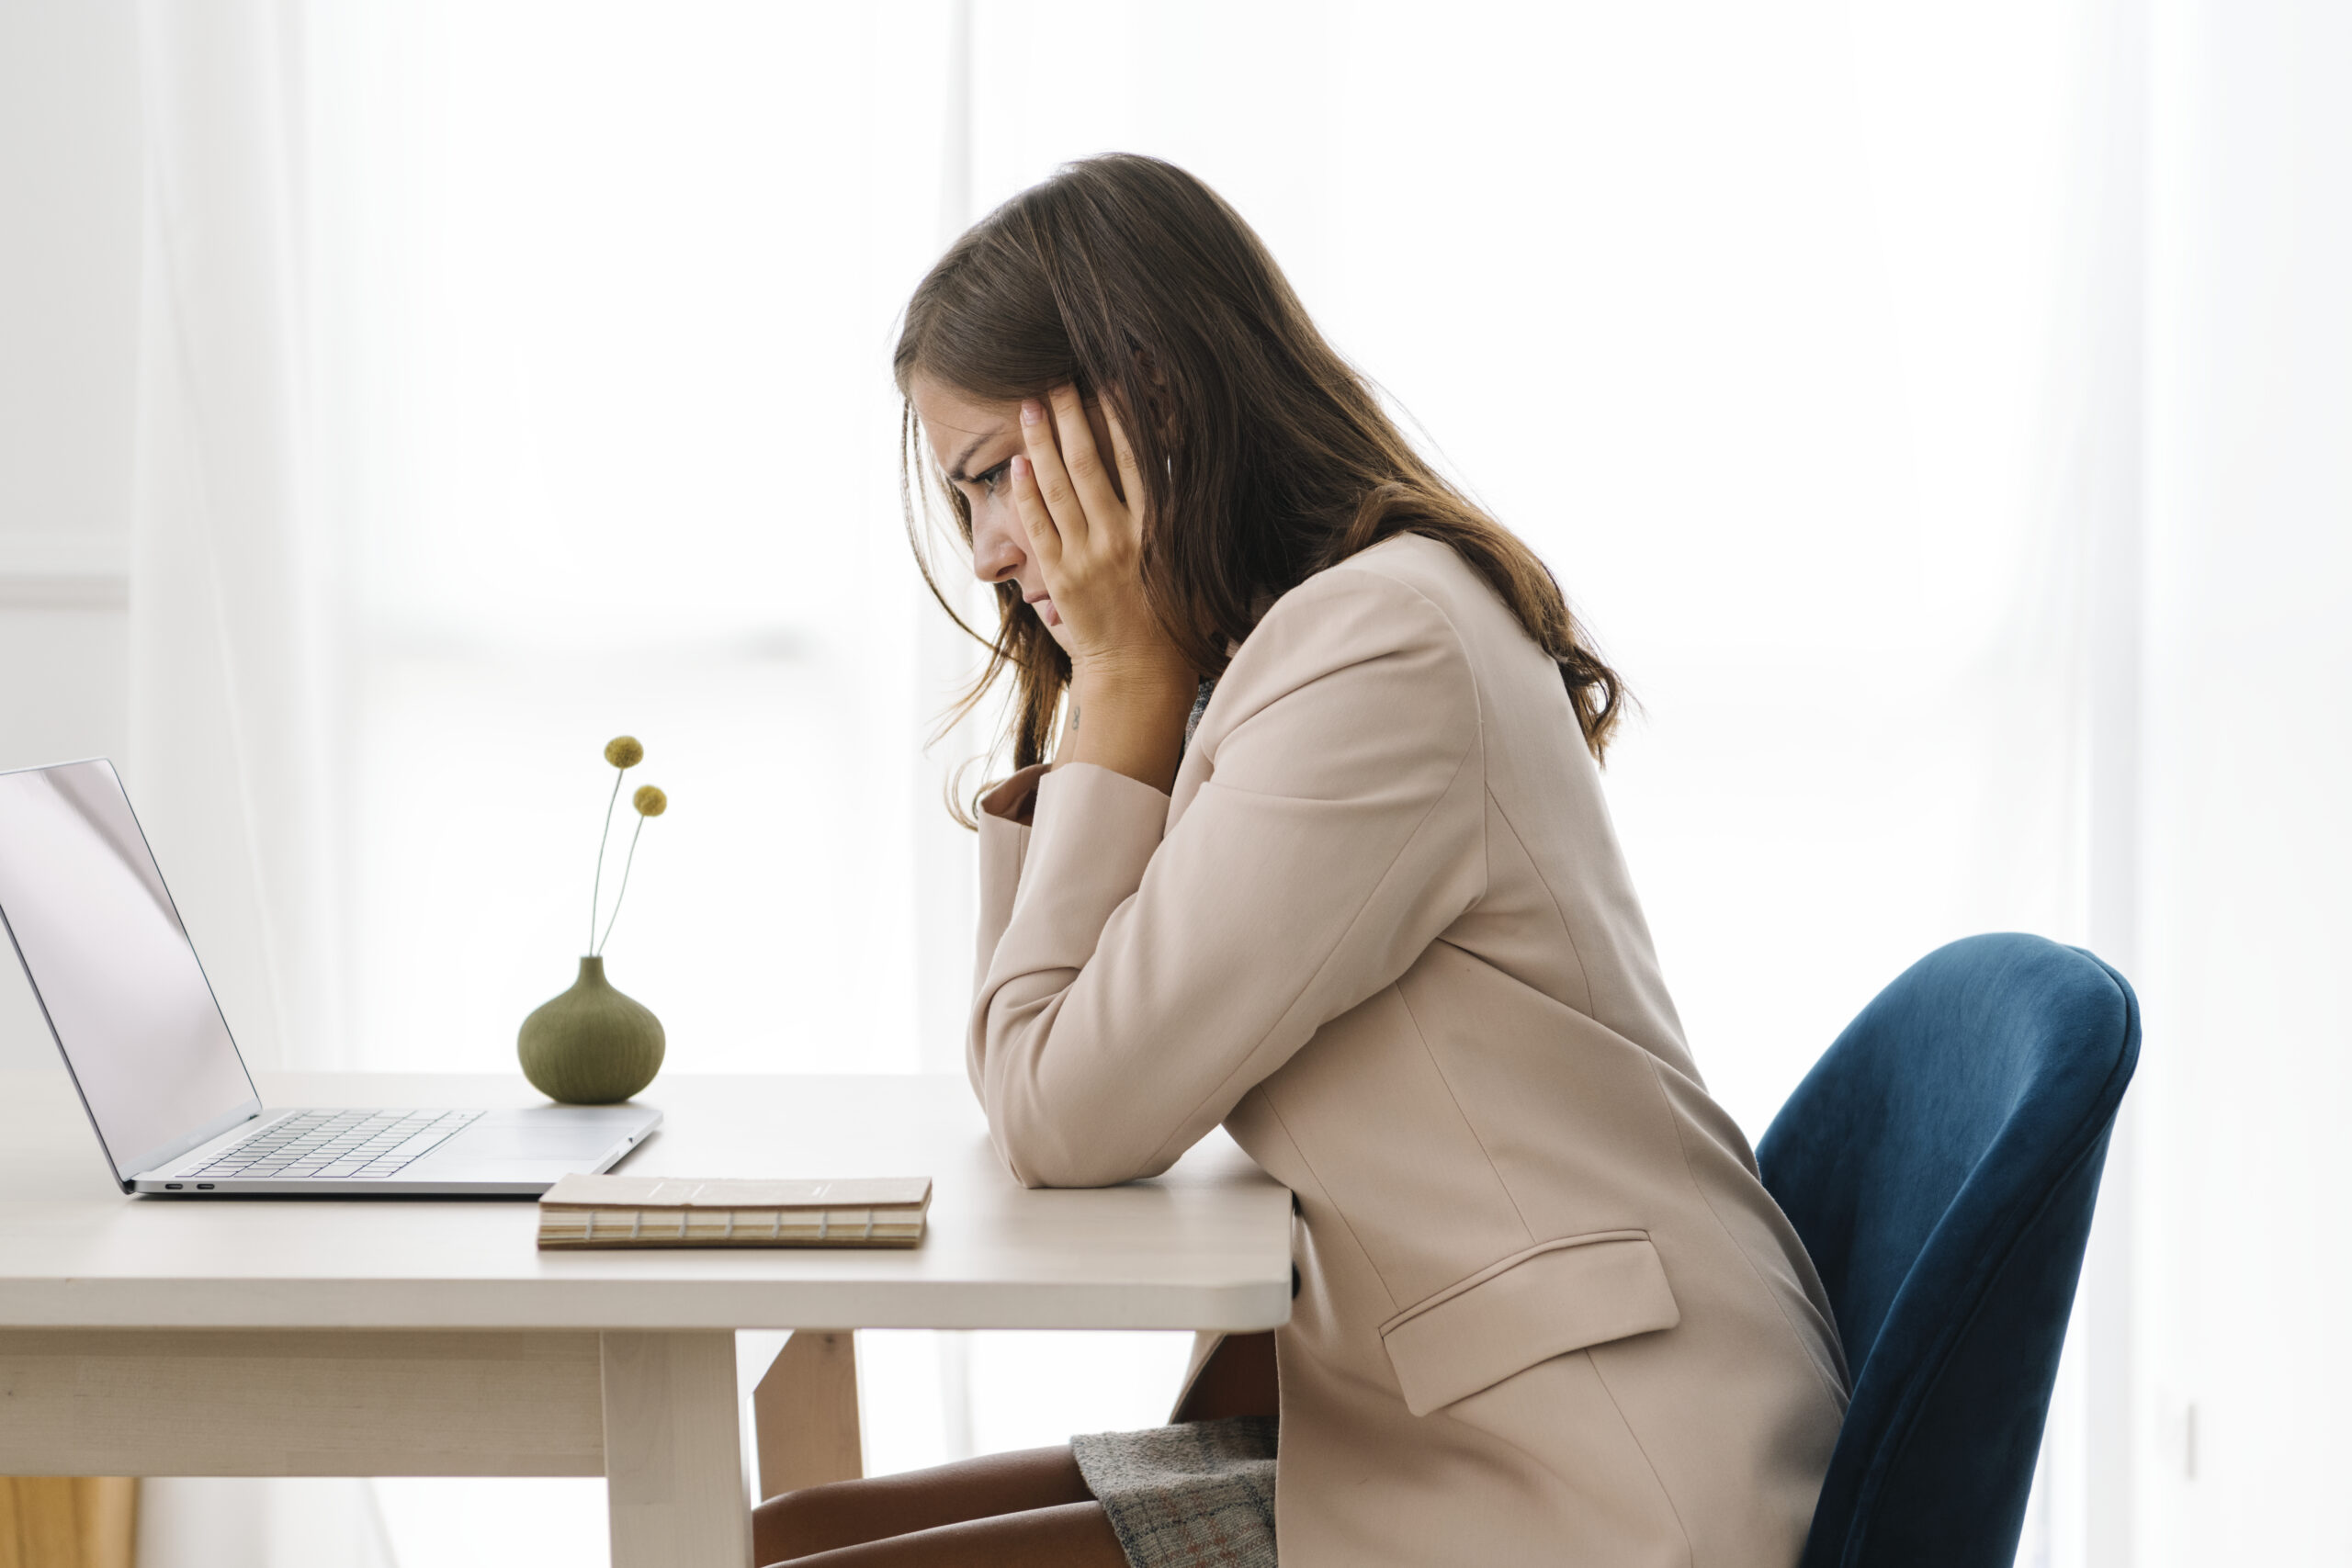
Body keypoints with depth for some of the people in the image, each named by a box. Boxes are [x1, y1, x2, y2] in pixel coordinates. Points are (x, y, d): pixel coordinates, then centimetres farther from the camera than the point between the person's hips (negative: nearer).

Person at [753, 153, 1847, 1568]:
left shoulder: (1382, 652, -17)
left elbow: (1066, 1120, -14)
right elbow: (1028, 1085, 15)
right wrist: (1091, 693, 7)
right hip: (1432, 1416, 10)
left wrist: (1127, 680, -9)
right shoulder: (1311, 631, 14)